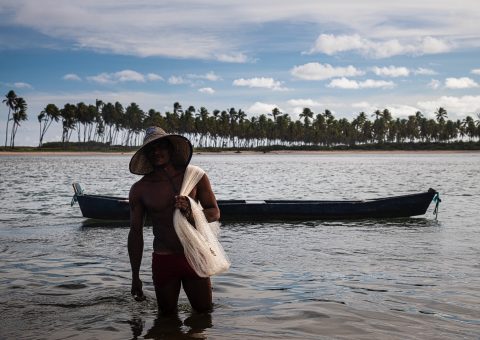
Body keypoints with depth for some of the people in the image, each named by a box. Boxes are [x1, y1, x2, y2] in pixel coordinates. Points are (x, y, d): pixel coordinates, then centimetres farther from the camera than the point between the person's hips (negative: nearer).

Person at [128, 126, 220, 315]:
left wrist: (191, 214, -21)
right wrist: (135, 276, 4)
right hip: (163, 261, 0)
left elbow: (215, 213, 1)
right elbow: (136, 232, 3)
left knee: (204, 310, 10)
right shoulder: (140, 189, -2)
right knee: (167, 313, 11)